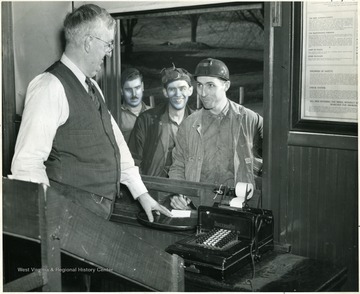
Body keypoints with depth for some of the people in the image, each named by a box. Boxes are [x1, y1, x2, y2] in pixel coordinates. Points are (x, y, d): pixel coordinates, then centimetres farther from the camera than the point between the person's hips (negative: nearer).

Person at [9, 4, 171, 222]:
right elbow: (27, 164, -21)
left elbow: (115, 141, 18)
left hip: (102, 212, 8)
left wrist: (142, 194, 15)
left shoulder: (92, 87, 14)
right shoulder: (51, 87, -16)